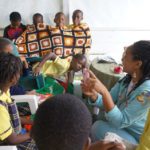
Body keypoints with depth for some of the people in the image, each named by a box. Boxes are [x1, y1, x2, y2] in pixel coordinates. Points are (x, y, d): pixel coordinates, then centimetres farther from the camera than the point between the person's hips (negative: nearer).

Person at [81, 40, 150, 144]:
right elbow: (107, 103, -2)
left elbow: (120, 122, -29)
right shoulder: (128, 79, -5)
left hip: (136, 141, -7)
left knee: (99, 127, -21)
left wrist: (104, 91, -37)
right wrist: (93, 95, -23)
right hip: (122, 127, 8)